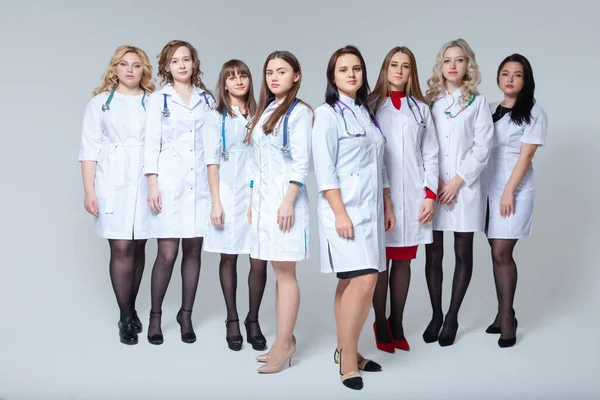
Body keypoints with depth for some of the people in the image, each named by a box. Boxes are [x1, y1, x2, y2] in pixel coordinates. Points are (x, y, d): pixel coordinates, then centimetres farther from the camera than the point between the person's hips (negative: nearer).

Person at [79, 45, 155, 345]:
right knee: (121, 249, -6)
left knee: (138, 247, 6)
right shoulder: (100, 102, 7)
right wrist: (89, 190, -5)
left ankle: (130, 310, 21)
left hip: (146, 182, 1)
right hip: (113, 183, -1)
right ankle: (126, 318, 3)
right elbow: (89, 149, 3)